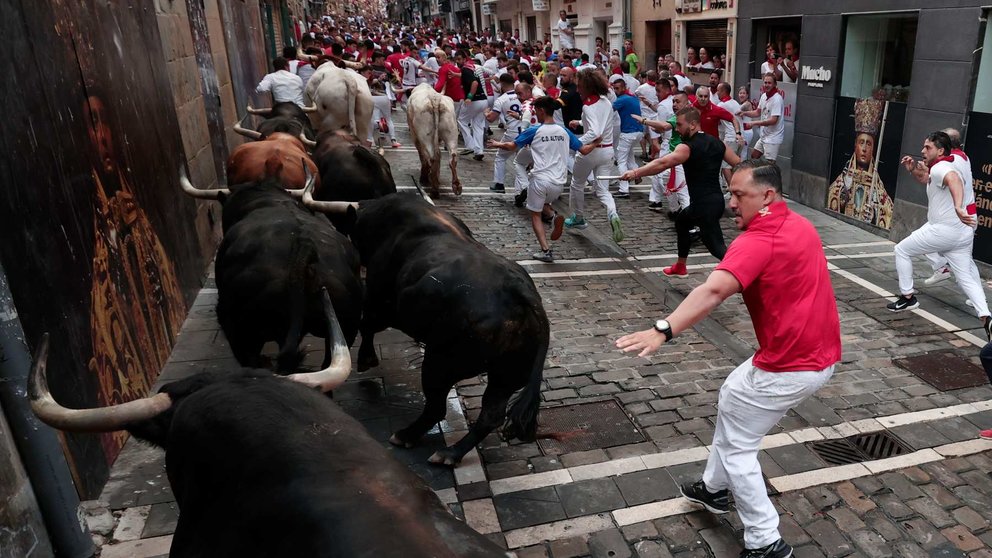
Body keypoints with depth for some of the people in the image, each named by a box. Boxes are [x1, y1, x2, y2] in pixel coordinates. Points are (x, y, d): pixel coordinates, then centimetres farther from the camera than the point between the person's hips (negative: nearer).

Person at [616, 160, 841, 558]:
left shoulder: (758, 242, -23)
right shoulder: (800, 226, 8)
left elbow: (714, 290, -40)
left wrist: (663, 331, -51)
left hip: (790, 367, -10)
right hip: (820, 355, 10)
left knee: (736, 446, 5)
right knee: (731, 397, 25)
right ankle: (715, 487, 39)